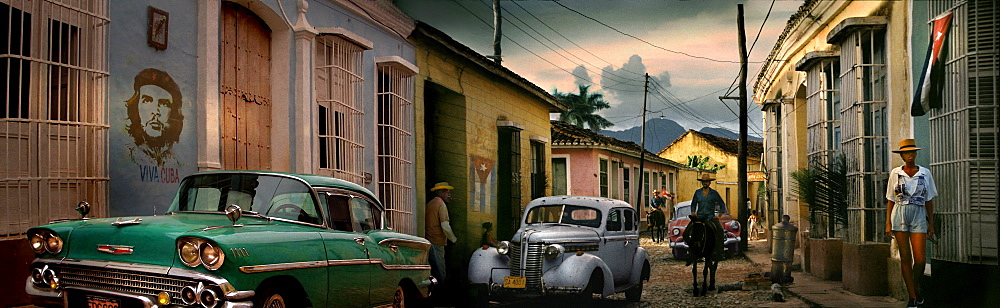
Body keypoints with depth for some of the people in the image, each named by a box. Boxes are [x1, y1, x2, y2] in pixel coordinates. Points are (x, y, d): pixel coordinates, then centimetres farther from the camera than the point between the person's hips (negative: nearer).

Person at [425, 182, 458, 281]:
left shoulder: (429, 204, 15)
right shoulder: (441, 204, -10)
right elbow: (445, 226, -16)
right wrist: (454, 239, -4)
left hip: (428, 239, 8)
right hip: (437, 242, -8)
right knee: (440, 273, -6)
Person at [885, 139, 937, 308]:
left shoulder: (925, 173, 7)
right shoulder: (895, 173, 6)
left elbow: (929, 200, 10)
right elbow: (891, 200, 7)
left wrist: (931, 224, 7)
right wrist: (888, 223, 1)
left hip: (919, 216, 0)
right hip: (899, 216, 0)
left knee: (920, 259, -8)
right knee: (905, 258, -1)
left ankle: (916, 290, 19)